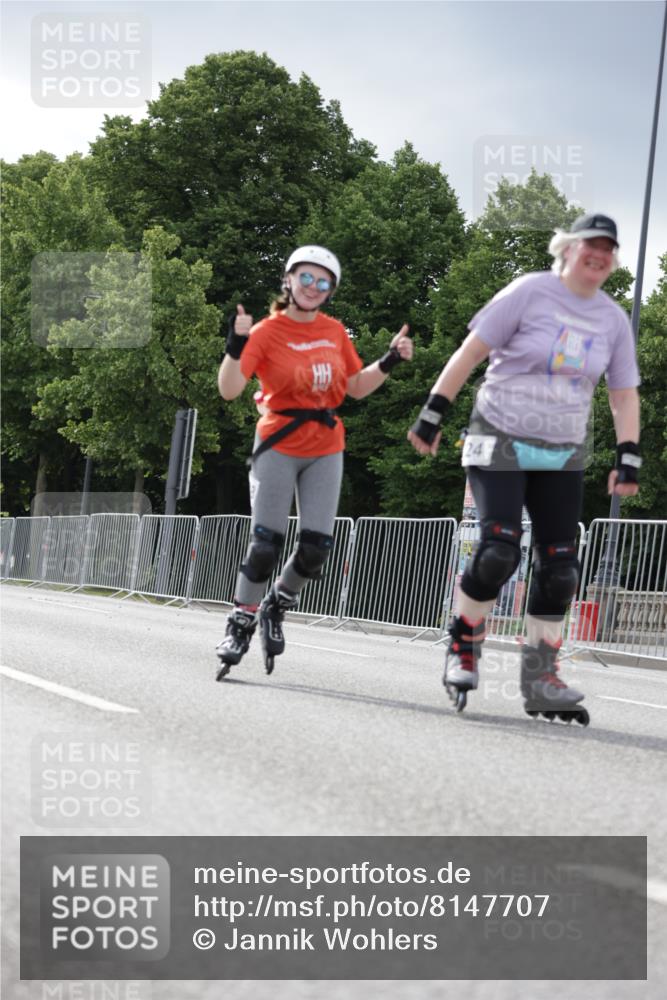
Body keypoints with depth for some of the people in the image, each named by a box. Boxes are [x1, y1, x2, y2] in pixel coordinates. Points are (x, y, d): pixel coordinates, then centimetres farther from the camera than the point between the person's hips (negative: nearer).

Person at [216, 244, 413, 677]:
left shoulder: (335, 332, 6)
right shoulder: (267, 332, -8)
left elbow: (357, 386, 15)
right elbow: (229, 389, -17)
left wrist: (390, 361, 3)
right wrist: (237, 345, -31)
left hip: (326, 449, 4)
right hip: (279, 446, -4)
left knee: (316, 546, -2)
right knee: (266, 541, -8)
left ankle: (276, 606, 23)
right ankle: (241, 623, 9)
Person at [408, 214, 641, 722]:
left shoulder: (613, 319, 6)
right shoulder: (531, 292, -9)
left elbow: (624, 394, 11)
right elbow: (471, 352, -8)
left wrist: (628, 460, 1)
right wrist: (433, 415, -10)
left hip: (563, 455, 5)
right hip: (501, 442, -5)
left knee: (560, 564, -2)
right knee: (498, 550, -18)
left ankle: (540, 679, 6)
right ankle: (463, 645, 5)